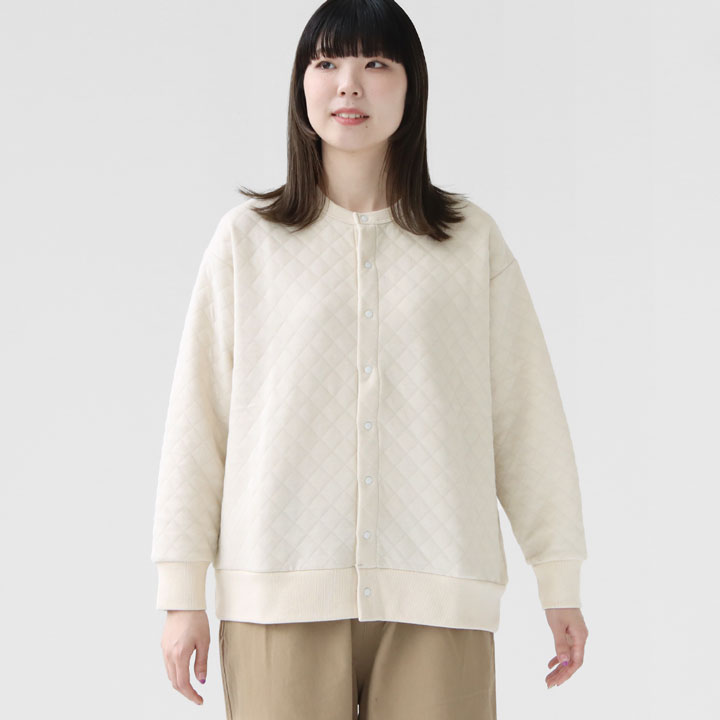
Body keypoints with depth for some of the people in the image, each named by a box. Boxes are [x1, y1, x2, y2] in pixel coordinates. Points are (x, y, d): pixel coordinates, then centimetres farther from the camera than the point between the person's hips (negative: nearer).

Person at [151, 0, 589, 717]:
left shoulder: (473, 242, 8)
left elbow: (527, 416, 9)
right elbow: (197, 421, 6)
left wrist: (560, 581, 8)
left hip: (436, 600, 0)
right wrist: (182, 593, 3)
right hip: (281, 596, 0)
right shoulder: (246, 240, 8)